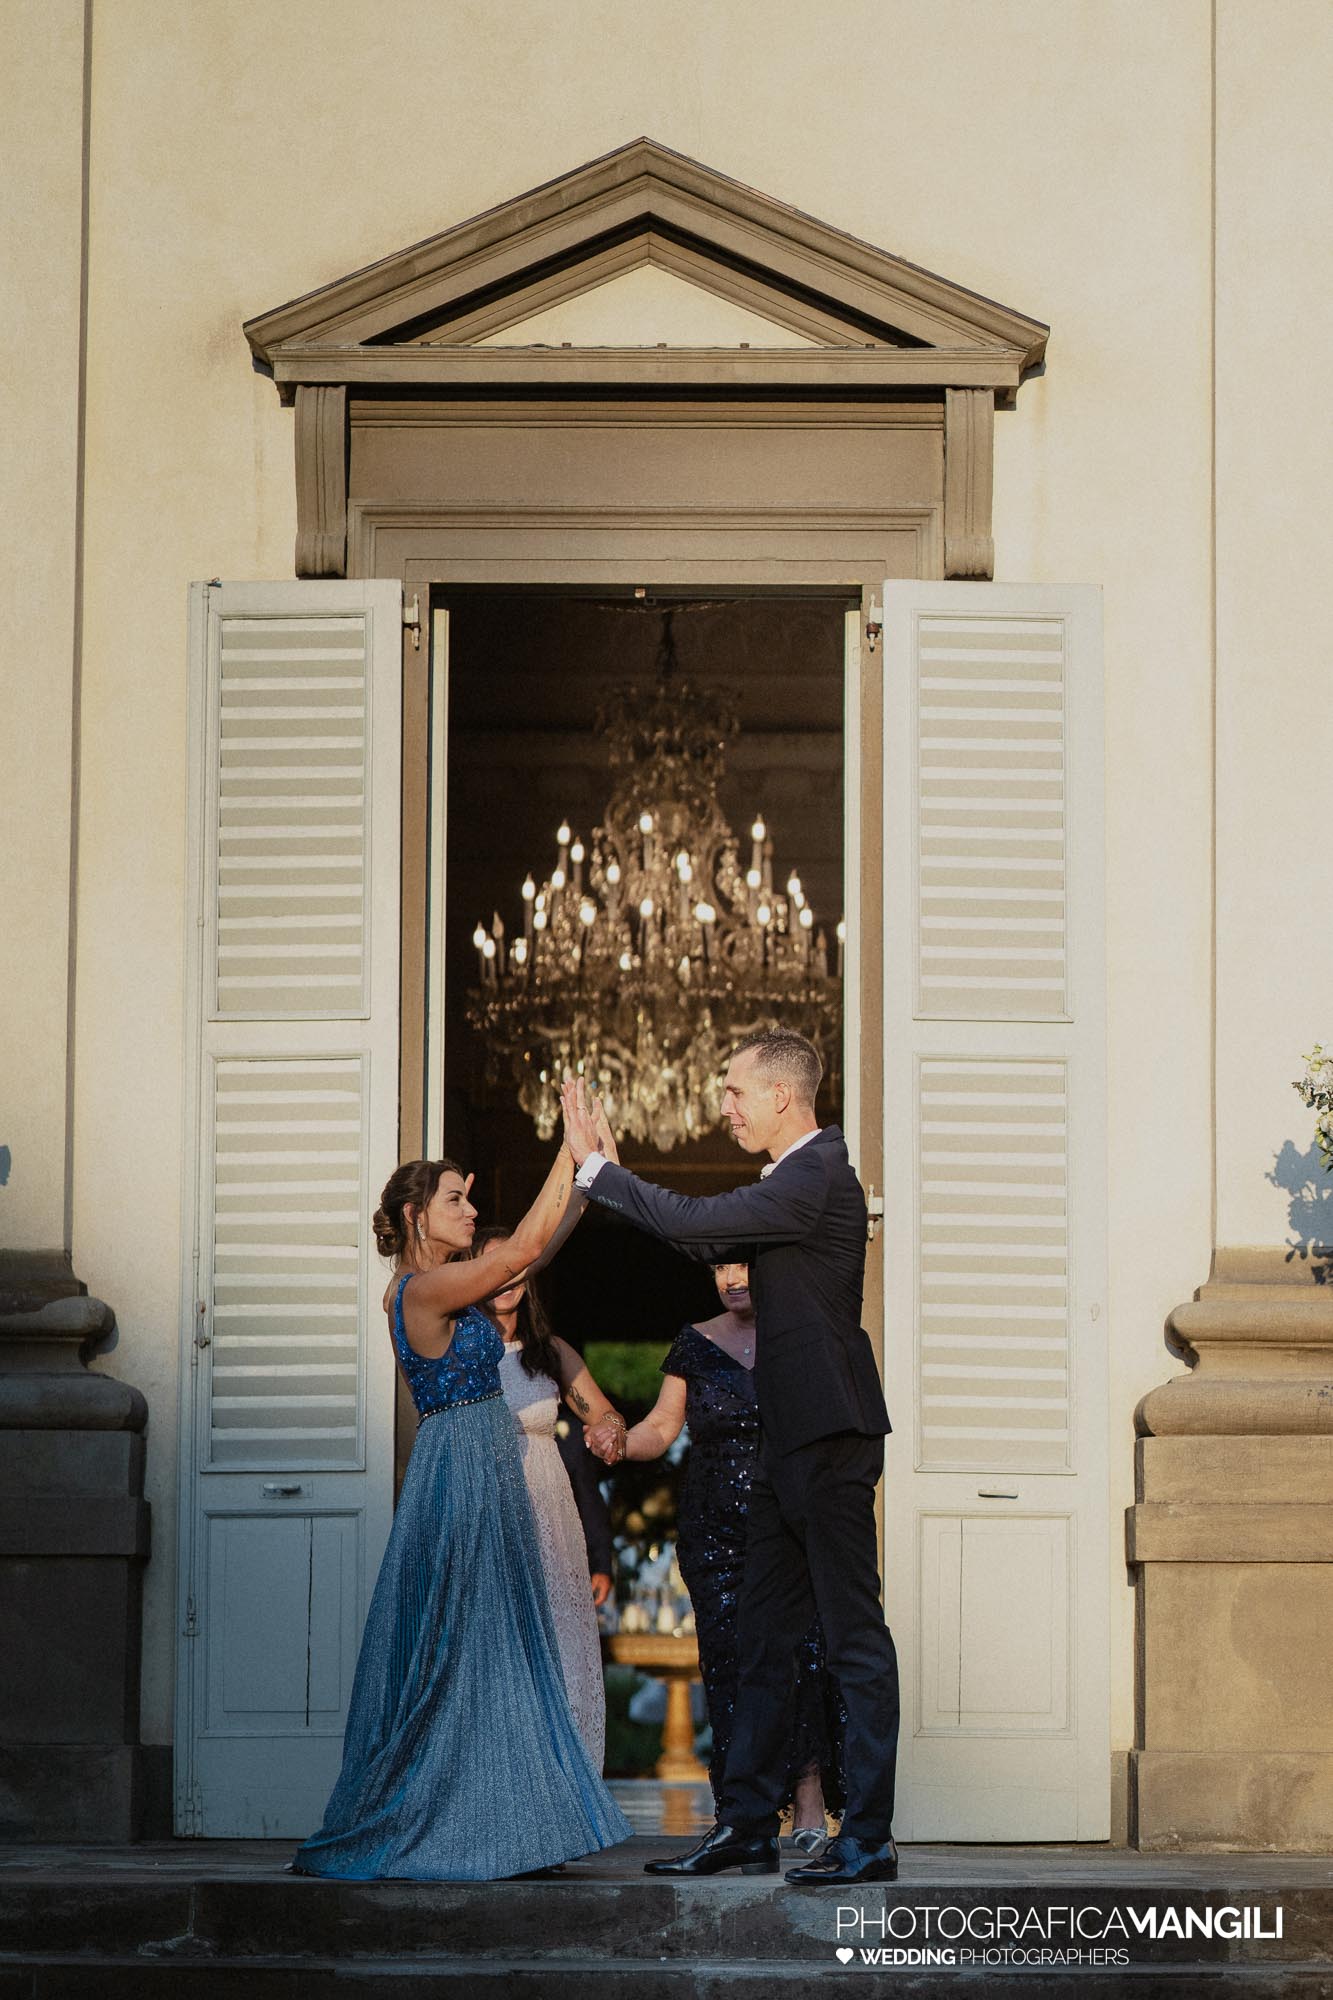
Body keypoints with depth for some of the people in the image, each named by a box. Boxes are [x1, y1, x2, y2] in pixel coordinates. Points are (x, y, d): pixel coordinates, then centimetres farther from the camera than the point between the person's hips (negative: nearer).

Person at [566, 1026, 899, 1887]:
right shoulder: (800, 1177, 16)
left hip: (831, 1436, -10)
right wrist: (608, 1173, 13)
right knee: (763, 1637, 12)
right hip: (793, 1437, 10)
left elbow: (692, 1222, -22)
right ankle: (748, 1826, 17)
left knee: (855, 1637, -5)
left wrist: (597, 1166, -10)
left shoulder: (816, 1180, -16)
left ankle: (870, 1838, -1)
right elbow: (705, 1245, 19)